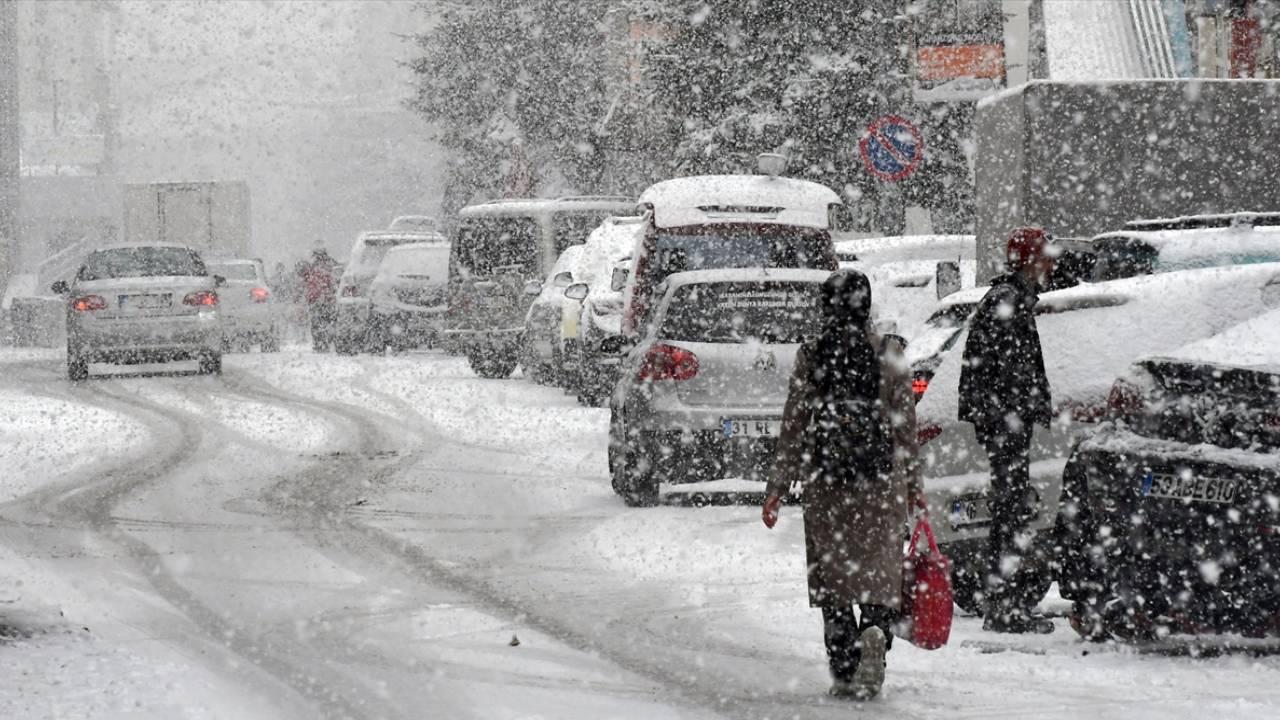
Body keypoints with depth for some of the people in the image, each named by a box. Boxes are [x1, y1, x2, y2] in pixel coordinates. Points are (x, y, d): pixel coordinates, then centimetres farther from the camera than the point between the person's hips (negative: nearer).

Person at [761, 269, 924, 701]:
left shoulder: (811, 356, -3)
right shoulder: (888, 356, -2)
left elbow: (794, 425, -1)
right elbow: (905, 426, 2)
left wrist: (779, 487, 5)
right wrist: (913, 483, 11)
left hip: (825, 481, 0)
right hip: (881, 481, 0)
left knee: (832, 577, 10)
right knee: (879, 570, 4)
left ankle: (844, 673, 7)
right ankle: (876, 631, -26)